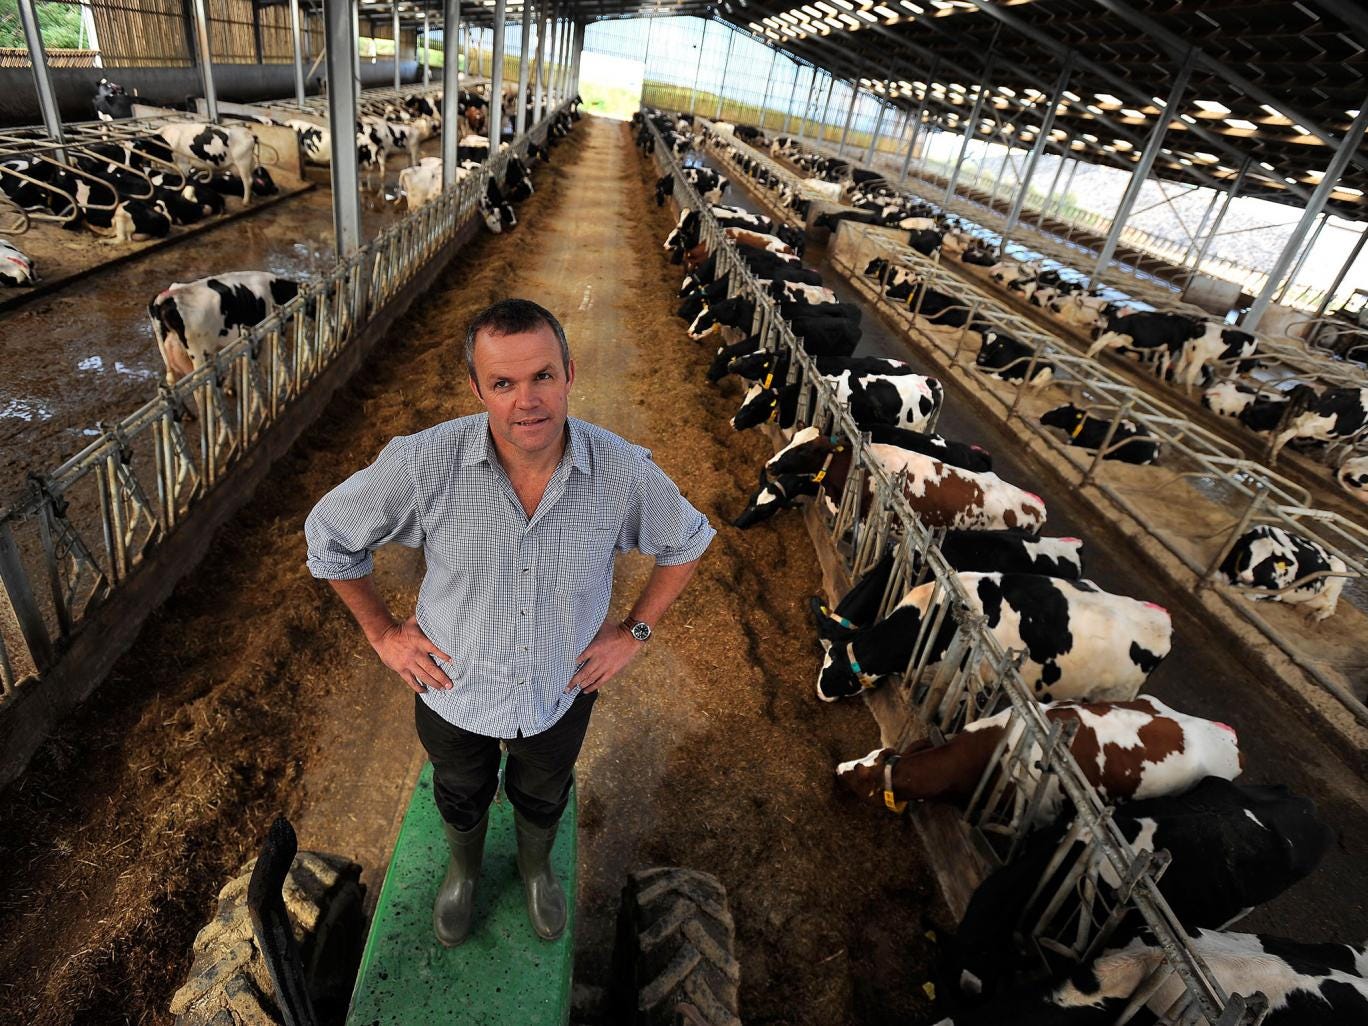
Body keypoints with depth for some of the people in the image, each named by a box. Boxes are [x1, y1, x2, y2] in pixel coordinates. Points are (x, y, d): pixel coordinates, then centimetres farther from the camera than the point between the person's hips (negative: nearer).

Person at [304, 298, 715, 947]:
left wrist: (635, 631, -7)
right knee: (461, 798, 32)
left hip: (561, 692, 1)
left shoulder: (623, 471, -27)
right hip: (452, 686, 0)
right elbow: (329, 533, -11)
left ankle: (536, 866, 67)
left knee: (543, 799, 31)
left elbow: (686, 541, -5)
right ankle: (464, 868, 67)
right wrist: (381, 631, -8)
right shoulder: (423, 464, -30)